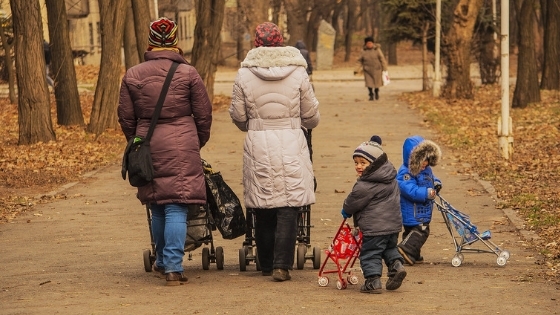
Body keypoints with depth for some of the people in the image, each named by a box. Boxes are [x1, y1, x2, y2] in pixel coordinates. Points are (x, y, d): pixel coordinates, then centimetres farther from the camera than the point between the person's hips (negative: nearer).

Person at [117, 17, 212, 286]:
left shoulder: (133, 75, 3)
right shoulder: (188, 73, -3)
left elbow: (126, 117, 7)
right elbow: (203, 115, 2)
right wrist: (198, 143, 19)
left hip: (148, 147, 3)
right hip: (182, 146, -3)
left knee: (157, 208, 16)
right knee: (176, 208, -3)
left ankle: (162, 261, 28)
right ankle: (173, 266, -9)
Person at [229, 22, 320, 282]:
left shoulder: (244, 74, -2)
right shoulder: (297, 72, -2)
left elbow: (237, 116, 4)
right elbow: (311, 116, 5)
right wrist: (308, 124, 29)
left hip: (258, 144, 1)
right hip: (291, 144, -1)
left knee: (262, 210, 11)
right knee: (288, 208, 0)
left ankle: (266, 265, 18)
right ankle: (282, 265, -7)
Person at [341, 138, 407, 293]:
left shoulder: (364, 186, -18)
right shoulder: (391, 179, 7)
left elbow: (352, 202, -7)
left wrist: (346, 211, 16)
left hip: (374, 227, -8)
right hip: (393, 223, 8)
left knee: (370, 254, 1)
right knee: (390, 248, 26)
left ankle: (373, 281, -1)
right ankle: (396, 265, 5)